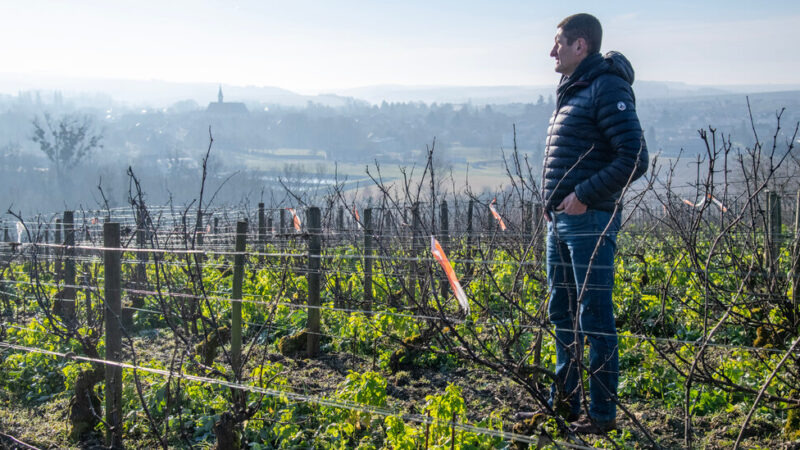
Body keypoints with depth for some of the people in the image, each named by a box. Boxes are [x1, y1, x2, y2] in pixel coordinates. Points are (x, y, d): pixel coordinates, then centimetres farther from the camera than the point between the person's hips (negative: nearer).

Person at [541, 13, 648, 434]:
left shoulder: (608, 88, -10)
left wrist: (584, 195, -17)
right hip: (559, 222, 9)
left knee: (595, 319, -3)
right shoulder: (571, 92, 18)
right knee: (562, 316, 14)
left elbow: (635, 158, -18)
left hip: (589, 222, -9)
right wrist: (554, 203, 13)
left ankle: (602, 414, 5)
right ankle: (563, 403, 25)